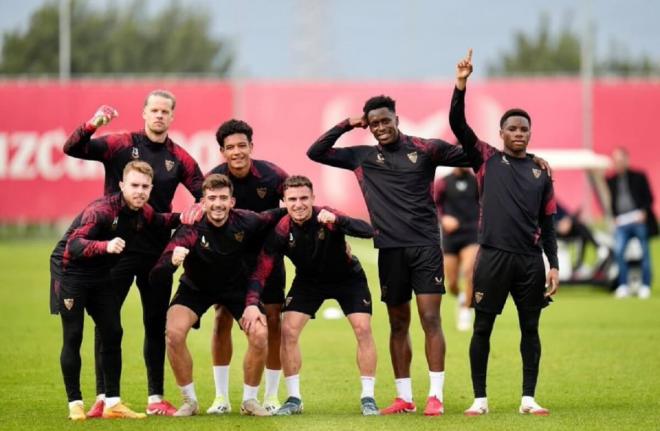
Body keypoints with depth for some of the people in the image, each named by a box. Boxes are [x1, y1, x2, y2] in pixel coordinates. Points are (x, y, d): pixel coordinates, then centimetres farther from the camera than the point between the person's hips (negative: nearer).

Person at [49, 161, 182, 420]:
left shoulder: (143, 212, -3)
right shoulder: (100, 210, -28)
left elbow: (158, 221, 22)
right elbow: (73, 245, -39)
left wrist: (181, 218, 1)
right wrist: (106, 246, -57)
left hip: (100, 276, 7)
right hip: (70, 271, -7)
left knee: (112, 334, 3)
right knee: (73, 337, -6)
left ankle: (112, 403, 9)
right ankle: (75, 404, 2)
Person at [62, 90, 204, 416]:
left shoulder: (179, 158, 5)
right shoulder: (120, 145, -2)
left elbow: (205, 197, 9)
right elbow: (72, 149, -10)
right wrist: (92, 126, -27)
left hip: (158, 251, 2)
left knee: (156, 324, 7)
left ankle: (156, 398, 14)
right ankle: (103, 397, 3)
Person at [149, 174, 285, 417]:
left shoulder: (245, 222, -26)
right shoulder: (191, 230, -33)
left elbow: (275, 217, -1)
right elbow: (156, 278, -40)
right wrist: (172, 261, -58)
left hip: (237, 286, 2)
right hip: (195, 288, -1)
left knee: (260, 335, -17)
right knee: (174, 333, -23)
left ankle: (250, 400, 6)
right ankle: (189, 401, -3)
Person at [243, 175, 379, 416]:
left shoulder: (327, 218, -32)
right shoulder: (281, 231, -24)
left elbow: (368, 231, -44)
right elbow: (261, 270, -23)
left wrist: (336, 221, -59)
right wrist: (252, 303, -38)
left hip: (347, 279, -2)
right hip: (308, 281, 2)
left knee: (363, 329, -15)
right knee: (288, 331, -11)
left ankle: (368, 398, -4)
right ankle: (294, 399, 1)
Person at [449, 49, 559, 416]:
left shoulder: (541, 172, 11)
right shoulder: (487, 160, 6)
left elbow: (547, 224, 13)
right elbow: (458, 126, -5)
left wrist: (554, 265, 6)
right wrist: (461, 86, -17)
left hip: (531, 260, 2)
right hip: (493, 257, -2)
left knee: (530, 328, 4)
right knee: (482, 328, 0)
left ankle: (529, 398, 10)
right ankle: (480, 399, 6)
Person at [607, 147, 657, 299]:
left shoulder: (638, 177, 5)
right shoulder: (611, 180, 13)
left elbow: (649, 197, 4)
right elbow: (612, 200, 17)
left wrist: (643, 212, -11)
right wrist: (615, 217, 3)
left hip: (639, 220, -2)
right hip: (621, 222, 2)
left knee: (644, 252, 0)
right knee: (618, 251, -13)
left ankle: (645, 286, 7)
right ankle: (623, 286, -7)